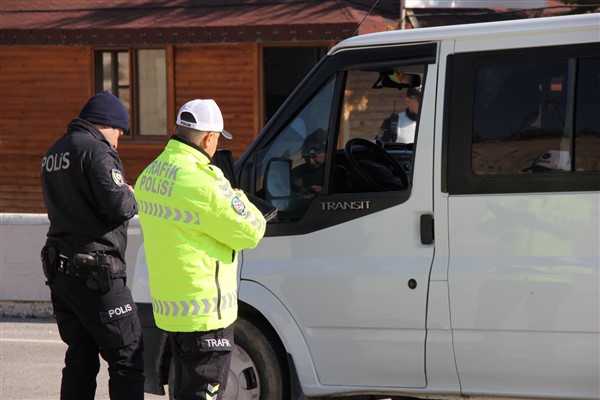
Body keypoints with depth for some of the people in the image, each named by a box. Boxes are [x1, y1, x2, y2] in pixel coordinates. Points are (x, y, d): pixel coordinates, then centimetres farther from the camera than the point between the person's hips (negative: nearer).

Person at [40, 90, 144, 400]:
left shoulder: (53, 154, 17)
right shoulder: (96, 150, -12)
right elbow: (118, 205, -22)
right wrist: (131, 198, 0)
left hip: (60, 270, 9)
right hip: (96, 269, -9)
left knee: (79, 359, 13)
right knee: (127, 357, -4)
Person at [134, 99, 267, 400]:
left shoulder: (150, 175, 7)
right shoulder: (200, 181, -21)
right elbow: (250, 233, -14)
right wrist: (240, 200, 6)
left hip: (167, 305, 9)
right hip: (205, 311, -9)